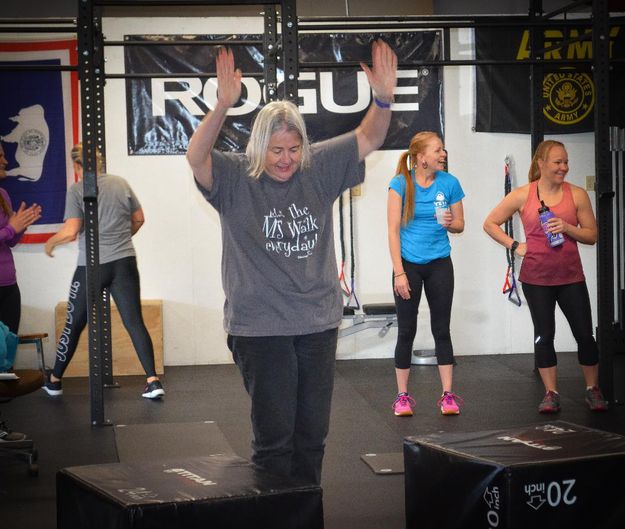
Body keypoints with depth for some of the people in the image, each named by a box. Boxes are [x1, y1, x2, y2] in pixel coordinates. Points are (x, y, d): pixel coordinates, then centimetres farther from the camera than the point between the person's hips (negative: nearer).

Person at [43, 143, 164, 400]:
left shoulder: (76, 190, -10)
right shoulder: (121, 183, 5)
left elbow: (70, 232, -14)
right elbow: (139, 219, 13)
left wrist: (51, 242, 5)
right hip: (125, 263, 3)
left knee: (74, 324, 11)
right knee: (134, 321, 2)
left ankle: (55, 381, 24)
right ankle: (153, 381, -8)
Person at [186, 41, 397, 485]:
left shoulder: (319, 170, 3)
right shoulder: (235, 179, -8)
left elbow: (368, 139, 1)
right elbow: (196, 157, -25)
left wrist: (384, 99, -19)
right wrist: (223, 106, -41)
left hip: (318, 323, 4)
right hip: (259, 327, -4)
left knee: (313, 432, 13)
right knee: (274, 435, 1)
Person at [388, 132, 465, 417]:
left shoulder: (449, 183, -2)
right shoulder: (401, 184, -9)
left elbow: (460, 224, 9)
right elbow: (393, 230, -9)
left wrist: (450, 222, -16)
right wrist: (399, 273, -13)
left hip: (439, 264, 2)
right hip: (409, 264, -2)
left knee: (441, 329, 5)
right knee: (406, 331, 5)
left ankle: (447, 395, 10)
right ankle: (402, 396, 14)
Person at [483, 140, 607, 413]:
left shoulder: (577, 194, 0)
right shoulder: (522, 195, -3)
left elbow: (592, 235, 4)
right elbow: (490, 223, 6)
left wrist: (567, 228, -14)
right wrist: (514, 246, -4)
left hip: (571, 276, 1)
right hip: (536, 277, -1)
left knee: (584, 334, 1)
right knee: (544, 335, 3)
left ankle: (593, 390, 19)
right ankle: (551, 393, 14)